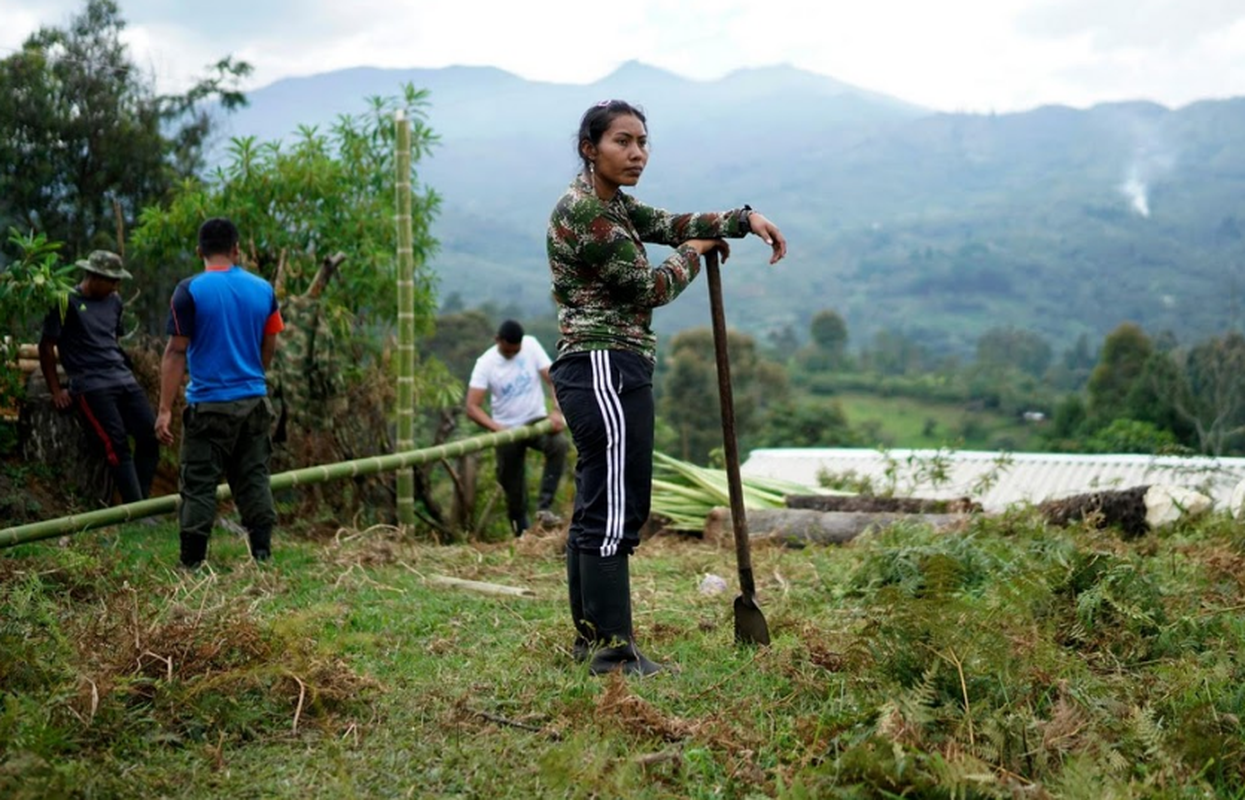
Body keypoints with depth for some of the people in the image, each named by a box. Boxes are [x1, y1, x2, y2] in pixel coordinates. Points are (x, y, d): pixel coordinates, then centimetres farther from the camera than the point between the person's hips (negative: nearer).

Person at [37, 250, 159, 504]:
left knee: (150, 435, -7)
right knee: (117, 443, -19)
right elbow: (46, 347, 0)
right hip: (90, 385, -7)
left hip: (123, 378, 7)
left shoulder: (114, 301, 16)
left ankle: (142, 502, 1)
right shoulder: (66, 303, -3)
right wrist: (56, 391, -1)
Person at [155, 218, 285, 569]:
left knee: (199, 485, 1)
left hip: (209, 405, -4)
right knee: (254, 479, 11)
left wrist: (165, 409, -8)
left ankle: (192, 565, 3)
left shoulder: (191, 290, -8)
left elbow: (176, 352, -10)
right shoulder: (263, 289, 4)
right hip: (254, 402, 4)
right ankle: (262, 556, 11)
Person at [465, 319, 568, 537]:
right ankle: (522, 533, 24)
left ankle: (544, 507, -26)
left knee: (559, 444, -31)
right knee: (513, 487, 3)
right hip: (507, 430, -1)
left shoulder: (531, 345, -7)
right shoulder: (485, 363, -12)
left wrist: (557, 410, -29)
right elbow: (472, 407, -18)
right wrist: (497, 428, -33)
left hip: (536, 421, 1)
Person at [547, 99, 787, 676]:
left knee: (596, 511, 14)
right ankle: (614, 652, -3)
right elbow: (648, 288, -12)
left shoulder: (608, 203, 17)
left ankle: (591, 640, 22)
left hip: (596, 372, 11)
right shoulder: (584, 211, -14)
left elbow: (669, 224, 15)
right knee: (614, 514, -8)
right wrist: (693, 255, 6)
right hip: (606, 369, -11)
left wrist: (744, 219, 3)